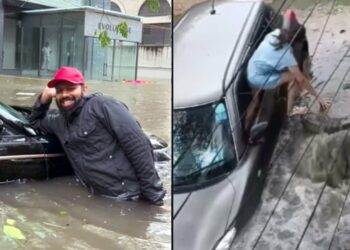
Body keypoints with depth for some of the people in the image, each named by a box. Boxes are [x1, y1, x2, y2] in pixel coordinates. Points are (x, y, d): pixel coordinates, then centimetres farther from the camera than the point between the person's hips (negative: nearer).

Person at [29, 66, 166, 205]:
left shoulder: (101, 105, -7)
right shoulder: (60, 121, 17)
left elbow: (139, 146, -15)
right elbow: (36, 121, 38)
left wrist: (154, 195, -20)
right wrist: (44, 98, 15)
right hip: (100, 199, 8)